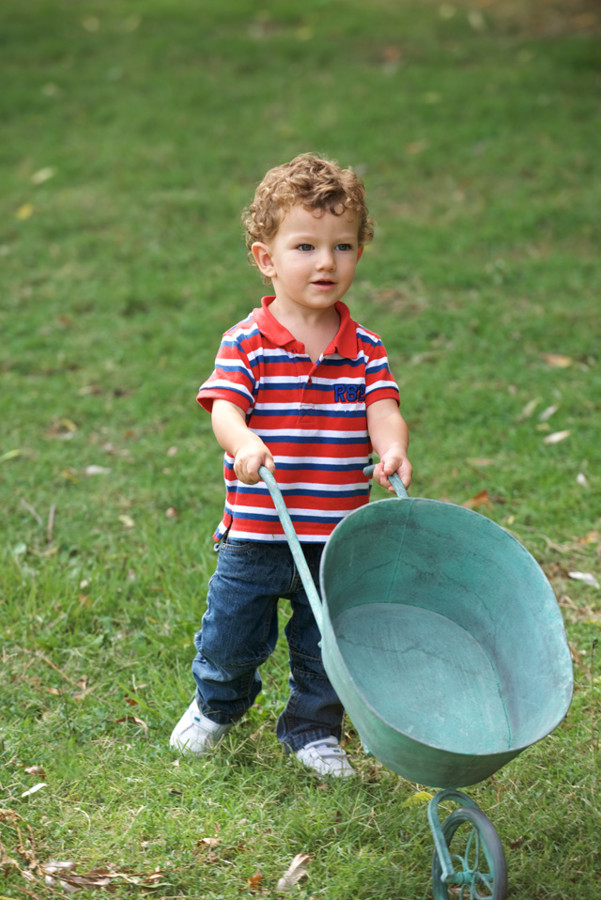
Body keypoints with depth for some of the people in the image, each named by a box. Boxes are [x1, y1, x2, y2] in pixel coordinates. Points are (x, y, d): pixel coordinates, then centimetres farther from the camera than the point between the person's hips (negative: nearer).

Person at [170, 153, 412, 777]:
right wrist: (244, 443, -44)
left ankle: (312, 729, 40)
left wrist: (392, 448, -36)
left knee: (324, 647, 14)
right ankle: (217, 703, 46)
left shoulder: (364, 350, -2)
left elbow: (382, 411, -13)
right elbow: (224, 408, -21)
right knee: (232, 638, 14)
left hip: (336, 537, 2)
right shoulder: (247, 343, -9)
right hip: (255, 534, -1)